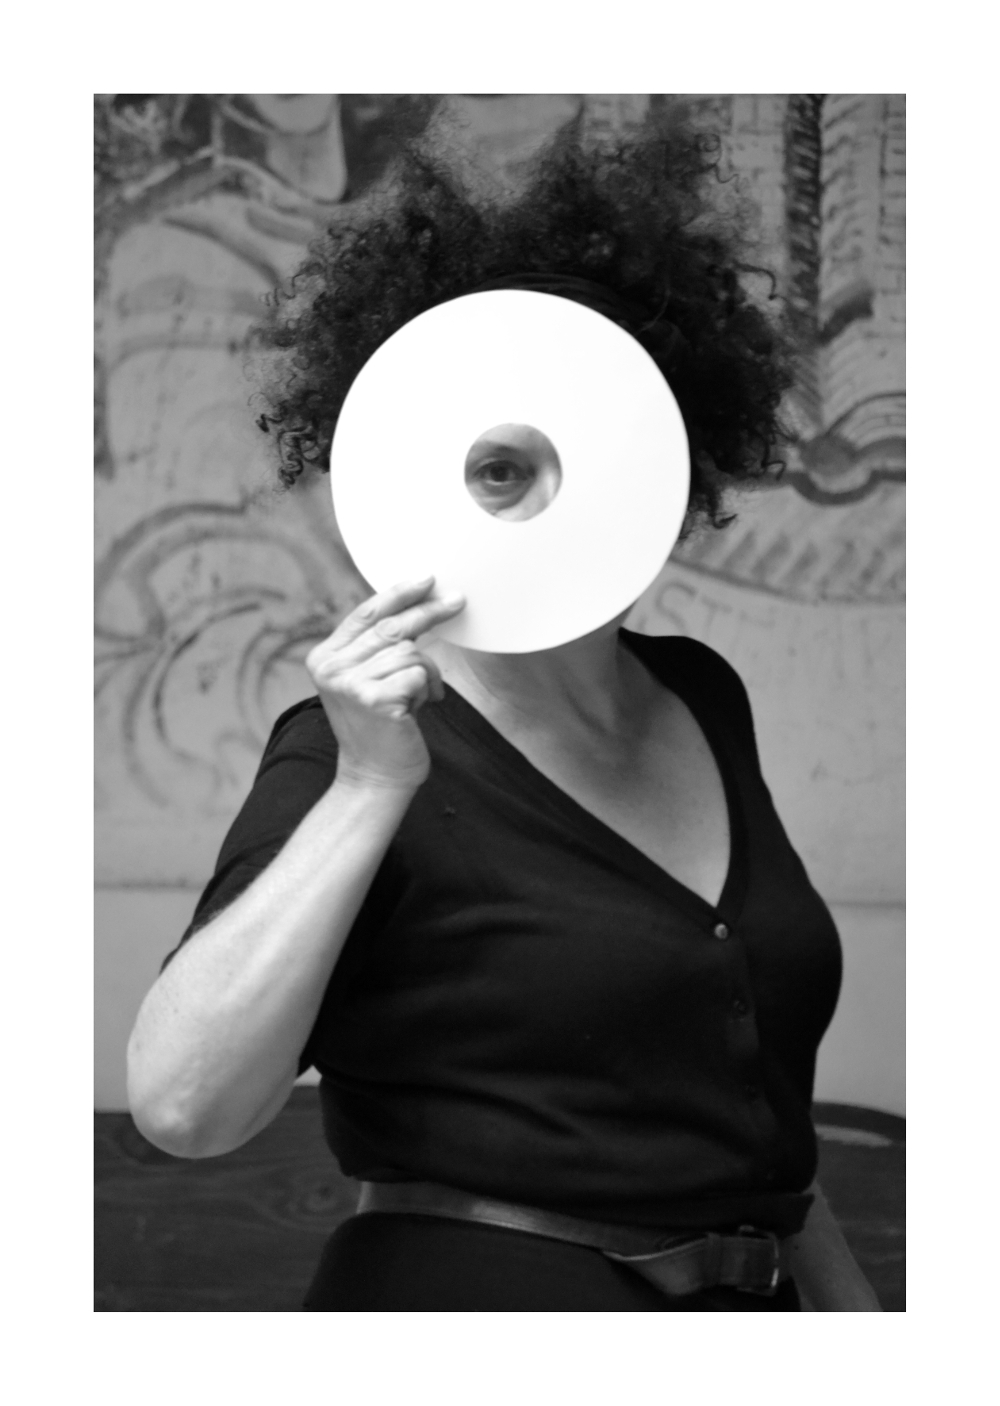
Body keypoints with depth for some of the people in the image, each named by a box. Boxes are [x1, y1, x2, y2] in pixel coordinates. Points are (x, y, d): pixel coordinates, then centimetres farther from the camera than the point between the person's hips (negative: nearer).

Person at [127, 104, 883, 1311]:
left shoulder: (700, 703, 4)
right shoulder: (367, 746, -14)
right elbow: (182, 1106, -26)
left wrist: (843, 1297, 16)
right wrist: (369, 789, -29)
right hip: (475, 1290, -6)